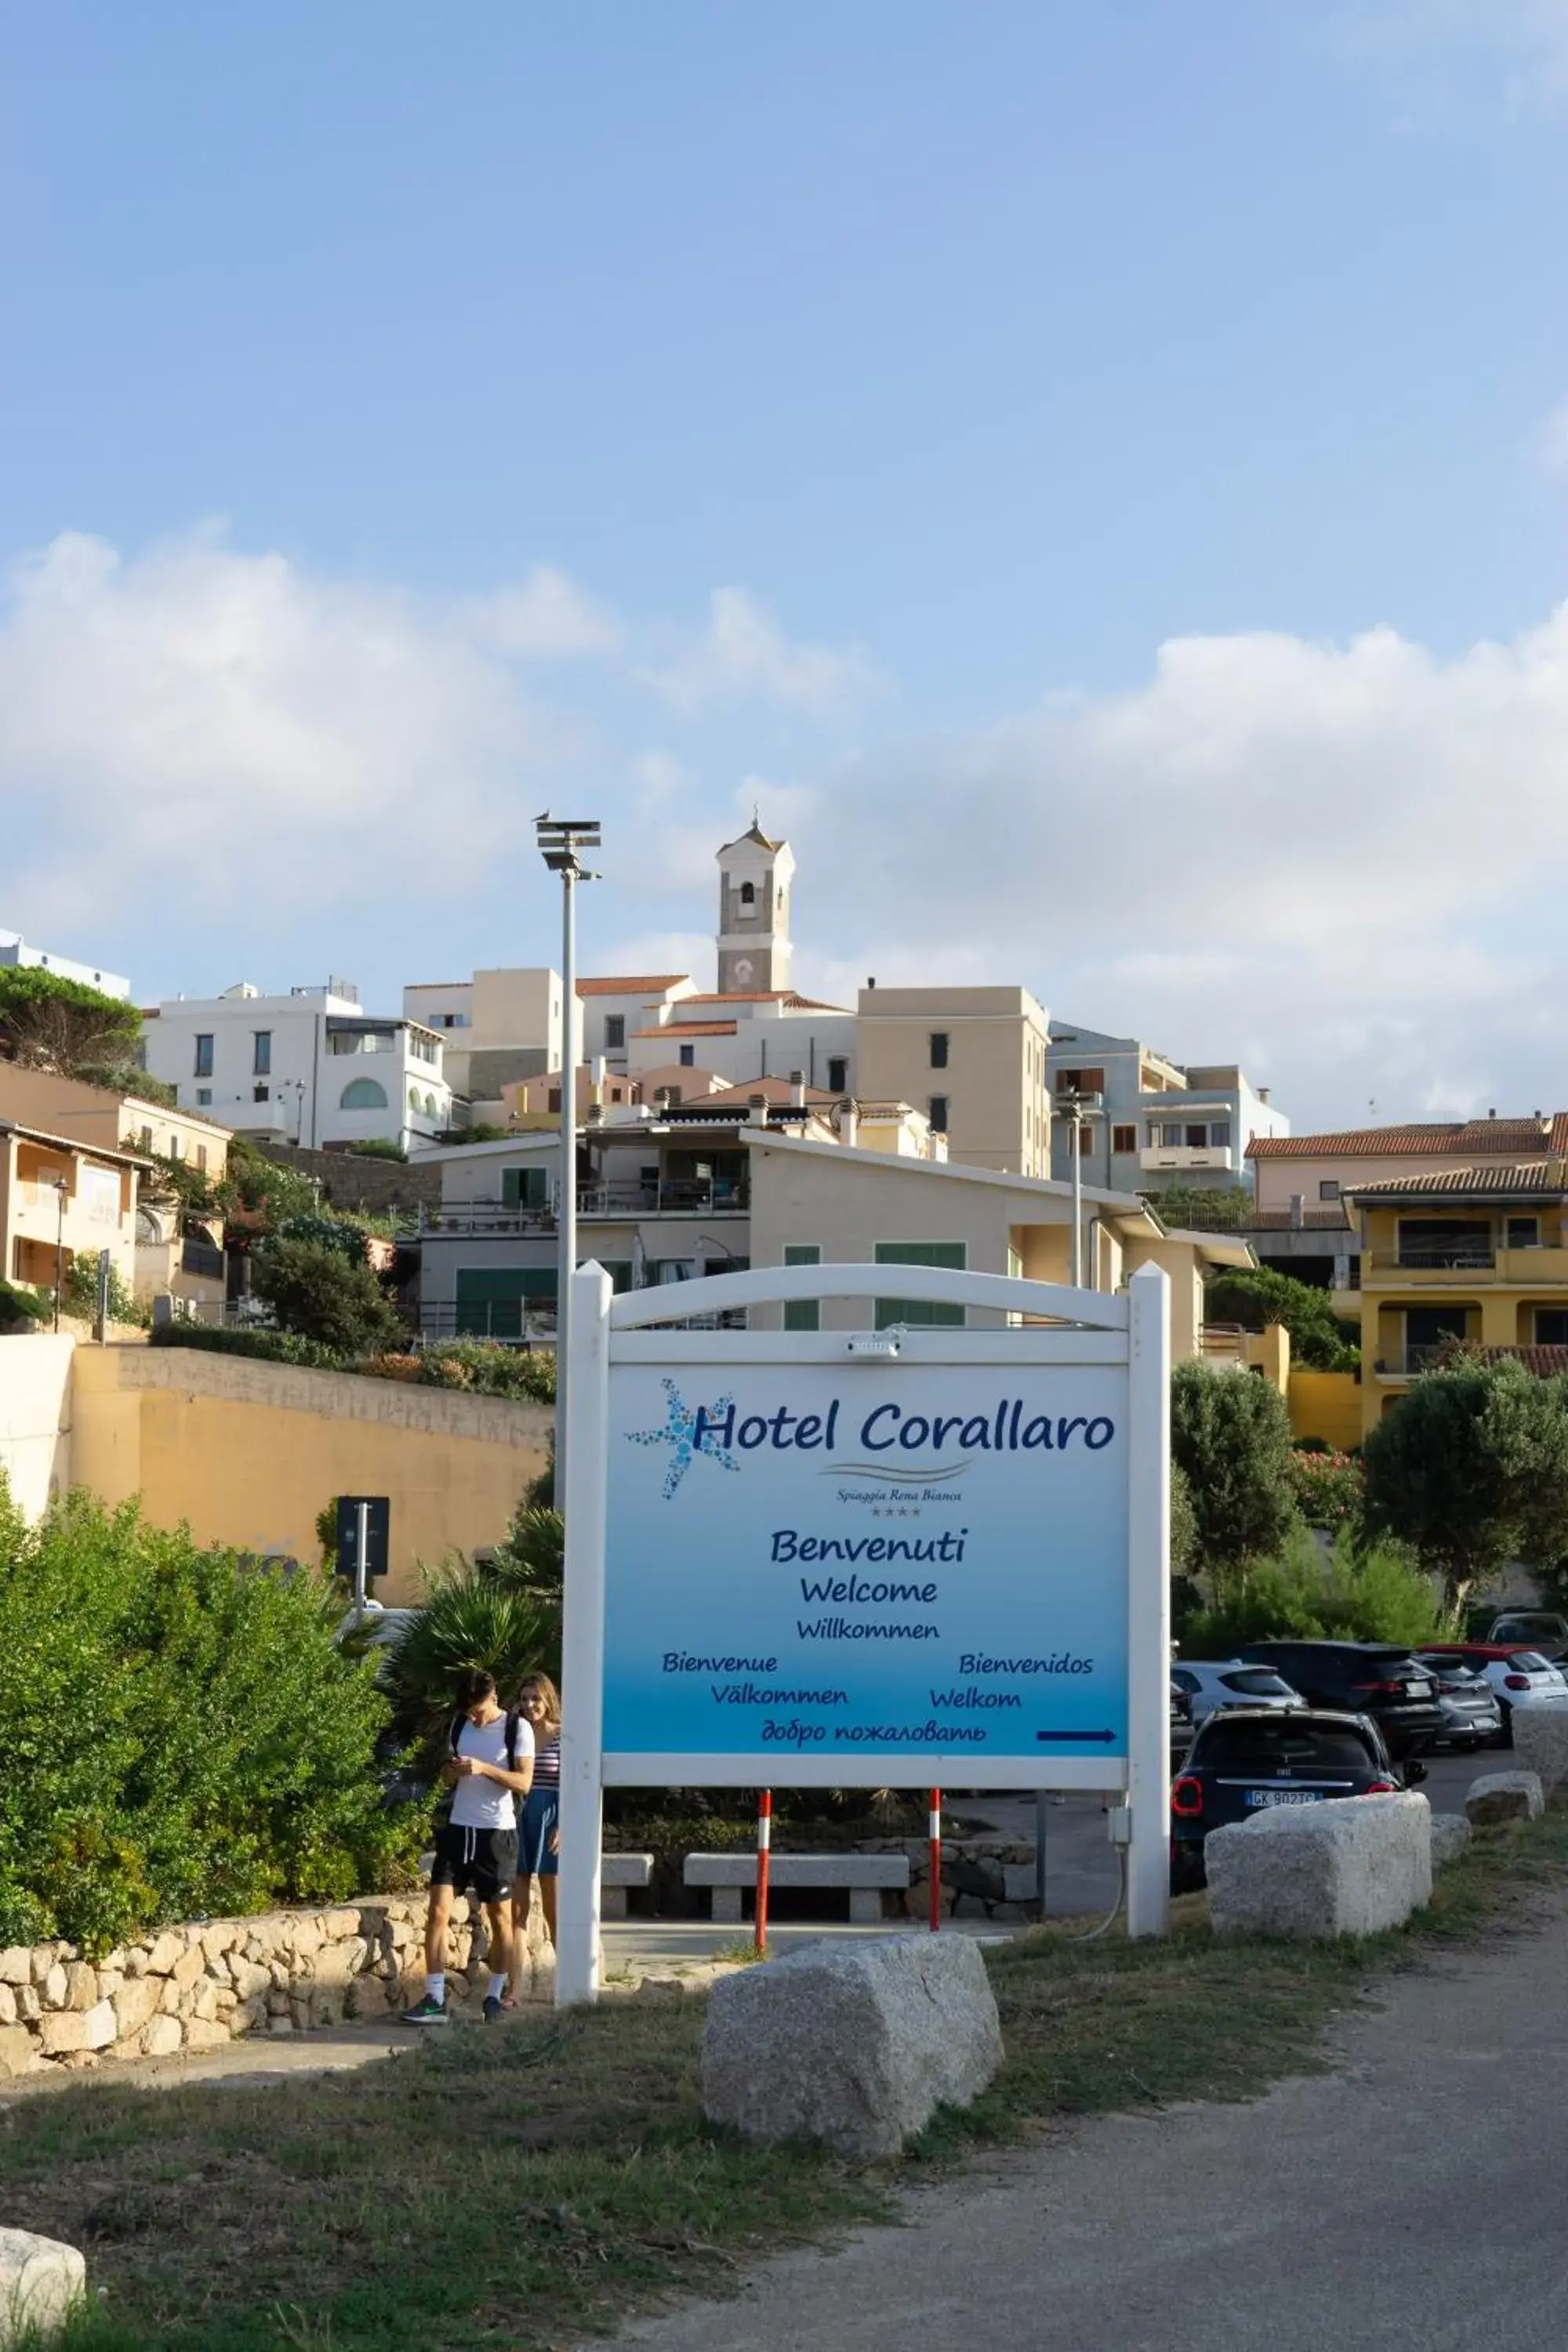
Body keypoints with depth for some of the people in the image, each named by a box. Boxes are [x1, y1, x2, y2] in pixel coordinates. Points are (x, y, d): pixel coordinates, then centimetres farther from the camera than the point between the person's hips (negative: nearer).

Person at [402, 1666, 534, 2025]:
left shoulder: (518, 1729, -5)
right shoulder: (460, 1724, 9)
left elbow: (524, 1782, -10)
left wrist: (484, 1769, -23)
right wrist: (453, 1770, -7)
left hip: (497, 1833, -4)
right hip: (458, 1829, 4)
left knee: (500, 1918, 6)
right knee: (438, 1911, -7)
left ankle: (494, 1998, 16)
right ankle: (435, 2000, -8)